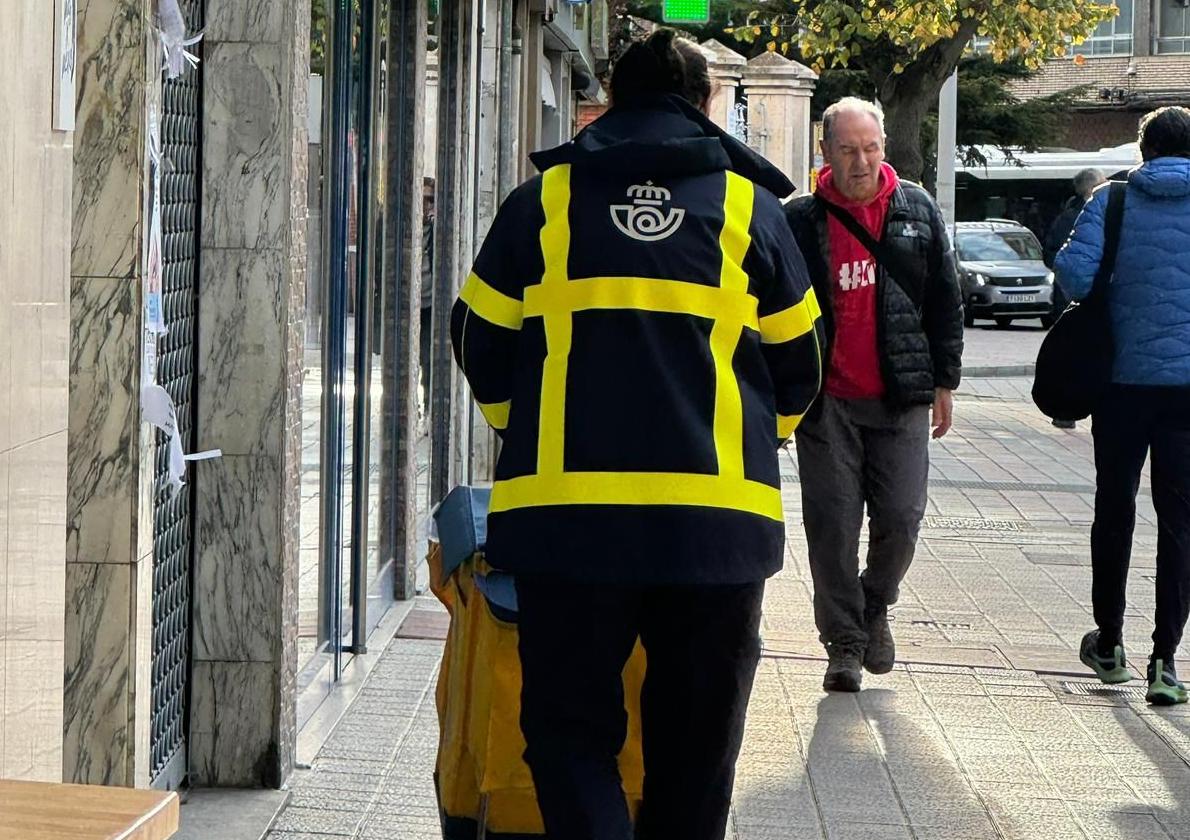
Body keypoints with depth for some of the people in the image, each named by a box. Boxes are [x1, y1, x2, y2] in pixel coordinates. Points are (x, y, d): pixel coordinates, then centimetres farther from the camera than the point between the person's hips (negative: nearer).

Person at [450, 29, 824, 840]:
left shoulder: (543, 201, 6)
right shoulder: (750, 206, 7)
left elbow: (483, 345, 14)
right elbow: (797, 362, 14)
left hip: (566, 509, 0)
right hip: (718, 519, 1)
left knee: (571, 728, 6)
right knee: (695, 742, 13)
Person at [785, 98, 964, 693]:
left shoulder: (917, 213, 6)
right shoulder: (801, 220, 1)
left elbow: (945, 301, 11)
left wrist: (944, 382, 9)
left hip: (901, 398, 1)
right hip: (827, 399, -1)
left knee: (901, 519, -2)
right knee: (833, 524, -1)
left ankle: (875, 606, 26)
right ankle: (844, 642, 11)